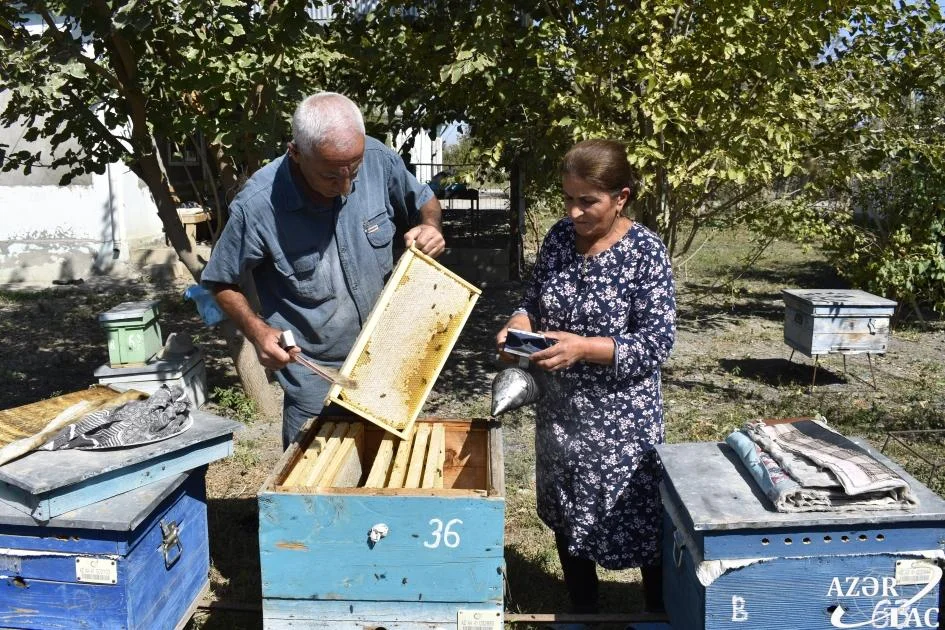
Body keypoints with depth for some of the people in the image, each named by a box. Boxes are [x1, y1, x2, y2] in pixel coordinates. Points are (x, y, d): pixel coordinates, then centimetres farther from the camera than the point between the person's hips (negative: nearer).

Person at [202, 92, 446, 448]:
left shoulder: (378, 160, -15)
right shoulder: (257, 205, -23)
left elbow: (425, 201, 6)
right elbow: (222, 283, -7)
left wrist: (429, 228, -15)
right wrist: (258, 331, -22)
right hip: (315, 380, -3)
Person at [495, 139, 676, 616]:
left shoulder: (646, 252, -16)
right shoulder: (560, 236, 0)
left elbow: (656, 344, -18)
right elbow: (533, 299, 10)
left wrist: (583, 348, -29)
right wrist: (517, 325, -12)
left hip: (620, 420, -5)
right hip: (558, 411, 6)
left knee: (640, 523, 10)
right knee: (567, 519, 20)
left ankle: (660, 614, 37)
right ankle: (581, 612, 42)